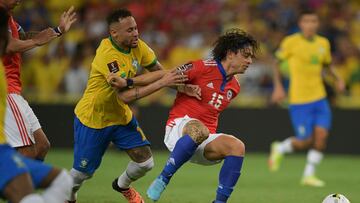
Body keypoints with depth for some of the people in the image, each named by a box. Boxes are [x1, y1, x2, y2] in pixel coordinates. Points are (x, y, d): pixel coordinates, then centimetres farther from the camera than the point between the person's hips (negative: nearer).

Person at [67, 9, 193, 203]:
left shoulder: (137, 46, -9)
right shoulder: (107, 55, -31)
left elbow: (159, 72, -6)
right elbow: (125, 96, -35)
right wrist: (161, 82, -36)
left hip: (121, 116, 6)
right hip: (92, 119, -6)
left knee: (145, 162, -4)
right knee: (82, 171, 3)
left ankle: (122, 185, 27)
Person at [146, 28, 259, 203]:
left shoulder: (234, 87, 16)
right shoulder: (203, 68, -7)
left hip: (205, 142, 6)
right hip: (179, 128, -6)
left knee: (237, 147, -23)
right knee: (199, 130, -41)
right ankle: (162, 179, -29)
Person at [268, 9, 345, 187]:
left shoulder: (323, 43, 7)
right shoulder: (291, 42, -8)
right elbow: (277, 63, 1)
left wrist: (337, 78, 4)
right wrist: (278, 87, -10)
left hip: (319, 98, 5)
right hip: (299, 99, -5)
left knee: (322, 135, -8)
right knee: (305, 141, -7)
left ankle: (309, 175, 6)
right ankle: (279, 149, 25)